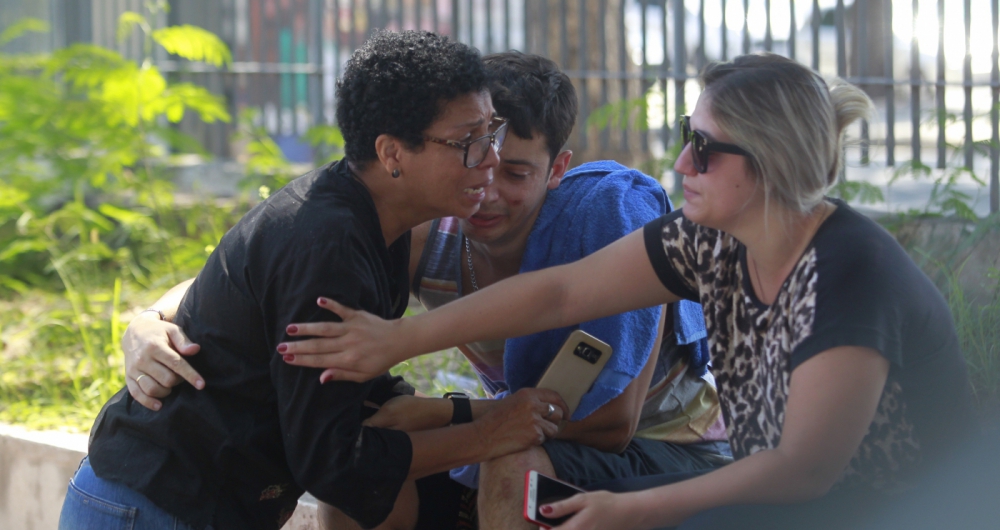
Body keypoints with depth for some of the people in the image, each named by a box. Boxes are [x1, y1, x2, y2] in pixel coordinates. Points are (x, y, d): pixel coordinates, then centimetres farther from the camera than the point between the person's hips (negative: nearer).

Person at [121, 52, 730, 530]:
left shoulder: (615, 210, -27)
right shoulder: (423, 238, -14)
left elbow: (611, 419, -27)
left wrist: (439, 415, -32)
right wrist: (147, 328, -33)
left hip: (672, 451, -5)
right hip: (539, 442, 5)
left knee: (514, 470, -33)